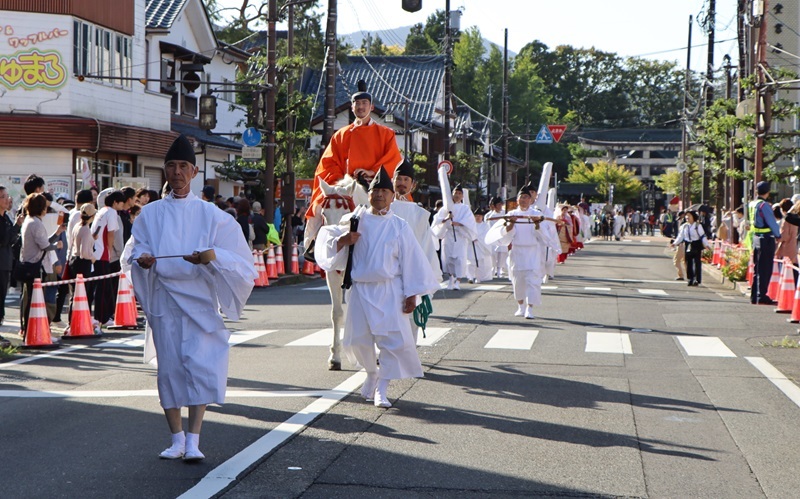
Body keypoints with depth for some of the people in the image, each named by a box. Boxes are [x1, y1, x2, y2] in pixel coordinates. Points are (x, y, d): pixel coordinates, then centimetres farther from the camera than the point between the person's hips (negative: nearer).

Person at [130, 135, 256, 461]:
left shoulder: (210, 215, 5)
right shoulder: (150, 214, 10)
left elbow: (236, 258, 1)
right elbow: (136, 253, 8)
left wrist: (210, 257, -18)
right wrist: (143, 260, -15)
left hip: (199, 301, -1)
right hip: (164, 299, 2)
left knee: (201, 365, -12)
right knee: (169, 367, 1)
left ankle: (193, 440, -9)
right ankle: (177, 439, 11)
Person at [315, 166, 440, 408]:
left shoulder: (399, 226, 1)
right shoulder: (357, 220, 6)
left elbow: (411, 261, 2)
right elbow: (328, 238, 11)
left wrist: (411, 295, -2)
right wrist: (344, 240, -12)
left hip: (389, 291, -2)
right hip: (360, 290, 2)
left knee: (393, 338, -11)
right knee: (358, 339, 5)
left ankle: (381, 389, -2)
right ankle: (371, 373, 34)